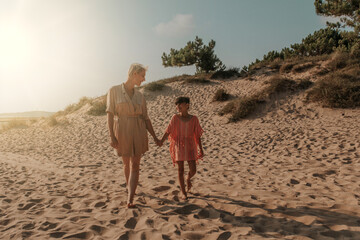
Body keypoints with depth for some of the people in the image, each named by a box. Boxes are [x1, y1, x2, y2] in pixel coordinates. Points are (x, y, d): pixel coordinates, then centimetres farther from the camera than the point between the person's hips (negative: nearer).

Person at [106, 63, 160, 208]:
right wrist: (111, 136, -15)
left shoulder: (140, 96, 6)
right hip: (121, 131, -2)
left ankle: (130, 200, -3)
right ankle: (130, 188, 41)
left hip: (138, 132, 2)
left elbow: (145, 118, 10)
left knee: (135, 166, -5)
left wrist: (154, 137, 9)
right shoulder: (114, 91, -5)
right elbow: (110, 114, -8)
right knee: (126, 164, 15)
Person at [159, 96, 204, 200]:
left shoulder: (194, 119, -3)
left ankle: (188, 179, 36)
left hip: (190, 147, 1)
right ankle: (183, 192, 17)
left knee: (193, 170, 0)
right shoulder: (175, 118, -3)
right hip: (179, 146, 0)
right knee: (180, 169, 3)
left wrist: (201, 149, 3)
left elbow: (197, 135, 1)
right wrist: (161, 141, -23)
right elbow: (168, 131, -7)